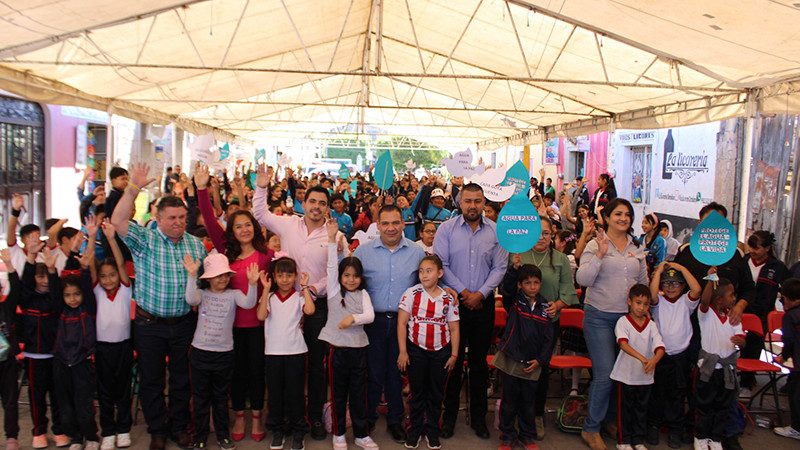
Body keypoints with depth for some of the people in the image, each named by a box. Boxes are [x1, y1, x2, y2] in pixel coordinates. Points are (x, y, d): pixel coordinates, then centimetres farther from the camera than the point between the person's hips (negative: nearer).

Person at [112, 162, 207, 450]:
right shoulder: (145, 240, -6)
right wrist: (134, 188, -27)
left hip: (184, 323, 2)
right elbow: (118, 221, -21)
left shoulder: (196, 244, 5)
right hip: (150, 325, -2)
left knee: (182, 378, 13)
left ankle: (180, 426, 31)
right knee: (151, 380, 10)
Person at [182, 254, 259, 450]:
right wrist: (191, 275, -32)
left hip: (224, 353, 0)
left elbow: (248, 303, -18)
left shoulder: (233, 294, 0)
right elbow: (191, 299, -22)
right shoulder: (202, 294, 0)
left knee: (221, 397, 13)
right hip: (200, 352, 0)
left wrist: (252, 284, -34)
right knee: (201, 397, 10)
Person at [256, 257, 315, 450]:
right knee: (274, 392, 10)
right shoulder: (269, 297, 4)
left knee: (295, 392, 6)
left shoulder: (299, 297, 0)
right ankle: (277, 430, 26)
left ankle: (298, 432, 20)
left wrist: (305, 287, -13)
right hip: (272, 352, 2)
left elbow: (309, 310, -22)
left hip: (295, 352, -1)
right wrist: (266, 289, -14)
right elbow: (261, 315, -15)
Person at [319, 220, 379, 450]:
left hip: (358, 347, 2)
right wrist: (332, 238, -18)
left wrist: (353, 318, -24)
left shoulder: (363, 294, 6)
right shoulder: (334, 291, 1)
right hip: (337, 347, -2)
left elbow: (370, 315, -6)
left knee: (359, 392, 9)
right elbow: (331, 265, -9)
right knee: (338, 393, 8)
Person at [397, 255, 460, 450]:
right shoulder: (412, 293, -7)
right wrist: (402, 351, -9)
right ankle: (414, 429, 24)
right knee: (417, 390, 8)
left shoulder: (448, 298, -1)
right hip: (416, 349, -1)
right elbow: (401, 323, -6)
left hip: (441, 350, 2)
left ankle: (432, 430, 26)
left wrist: (454, 355, 2)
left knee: (436, 393, 10)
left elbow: (454, 329, 5)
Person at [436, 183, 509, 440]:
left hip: (483, 303, 1)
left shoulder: (496, 231, 3)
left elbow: (500, 268, 0)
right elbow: (440, 264, -5)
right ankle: (449, 414, 19)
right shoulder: (447, 229, -1)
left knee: (479, 361, 10)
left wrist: (480, 294, -10)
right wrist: (462, 292, -10)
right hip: (453, 302, -1)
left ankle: (478, 416, 23)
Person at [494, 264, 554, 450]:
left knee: (528, 402, 13)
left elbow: (549, 337, 4)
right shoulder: (514, 301, -2)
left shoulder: (545, 307, 3)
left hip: (532, 364, 2)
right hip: (511, 359, -2)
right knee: (509, 401, 8)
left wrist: (540, 360, -4)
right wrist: (515, 268, -33)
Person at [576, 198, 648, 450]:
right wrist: (600, 254, -24)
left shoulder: (637, 248, 11)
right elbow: (582, 280, -15)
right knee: (605, 374, -8)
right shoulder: (596, 245, -4)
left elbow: (644, 282, 21)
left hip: (629, 316, 5)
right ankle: (591, 429, 8)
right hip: (600, 317, -5)